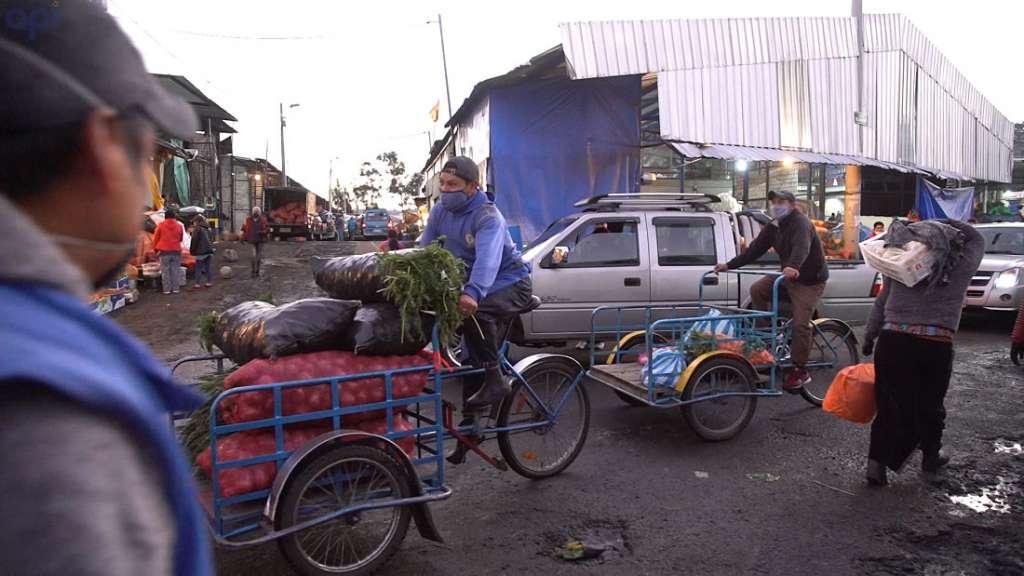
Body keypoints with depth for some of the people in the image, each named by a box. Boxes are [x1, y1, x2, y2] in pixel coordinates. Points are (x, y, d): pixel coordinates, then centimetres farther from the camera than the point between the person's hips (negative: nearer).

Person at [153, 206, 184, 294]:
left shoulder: (161, 225, -5)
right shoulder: (179, 226, 2)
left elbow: (155, 238, 2)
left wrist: (155, 249, 16)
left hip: (164, 252, -2)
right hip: (176, 251, 2)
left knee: (165, 271, 2)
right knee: (175, 271, 6)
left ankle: (167, 289, 2)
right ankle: (175, 288, 7)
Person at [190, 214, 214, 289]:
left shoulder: (197, 229, -9)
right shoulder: (207, 229, 17)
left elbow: (194, 241, -10)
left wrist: (192, 250, -1)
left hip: (201, 252, -8)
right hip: (209, 250, 8)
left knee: (198, 268, -4)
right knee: (208, 268, 11)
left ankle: (198, 284, -5)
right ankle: (209, 282, 13)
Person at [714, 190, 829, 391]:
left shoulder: (800, 222, -20)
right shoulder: (773, 227, 5)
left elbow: (802, 246, -40)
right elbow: (755, 249, 7)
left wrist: (793, 267, -60)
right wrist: (729, 265, 0)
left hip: (810, 280, -8)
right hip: (788, 277, 8)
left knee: (800, 323, -14)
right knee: (757, 289, -7)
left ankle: (800, 371, -3)